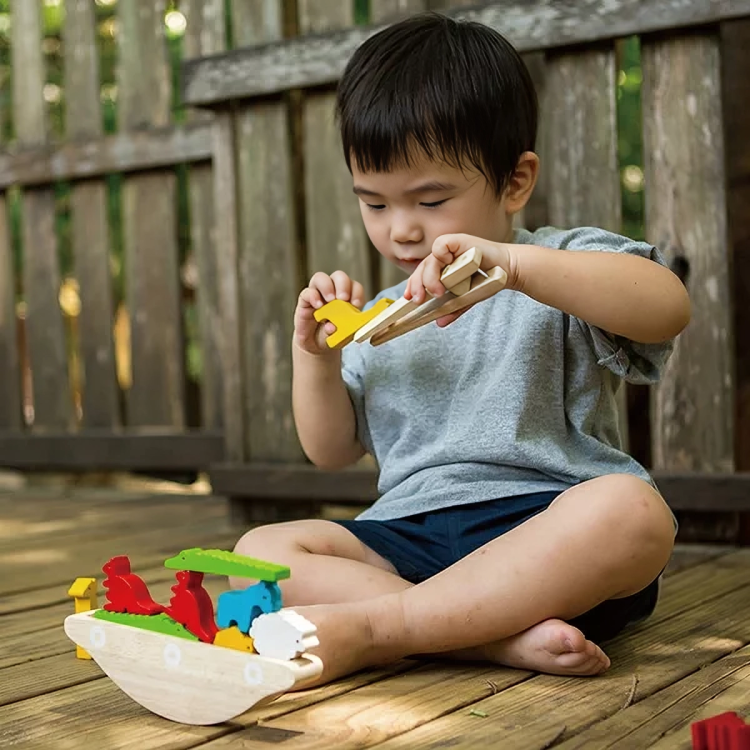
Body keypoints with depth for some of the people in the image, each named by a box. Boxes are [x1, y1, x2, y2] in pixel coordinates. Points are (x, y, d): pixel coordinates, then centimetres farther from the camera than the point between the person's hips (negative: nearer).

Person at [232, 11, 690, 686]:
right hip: (410, 539, 5)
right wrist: (315, 355, 6)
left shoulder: (561, 269, 5)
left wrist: (512, 262, -28)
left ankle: (365, 627, -35)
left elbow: (668, 306, -18)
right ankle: (502, 637, -33)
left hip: (540, 526, -4)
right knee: (259, 552, -18)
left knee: (630, 510, -37)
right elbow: (331, 451, 25)